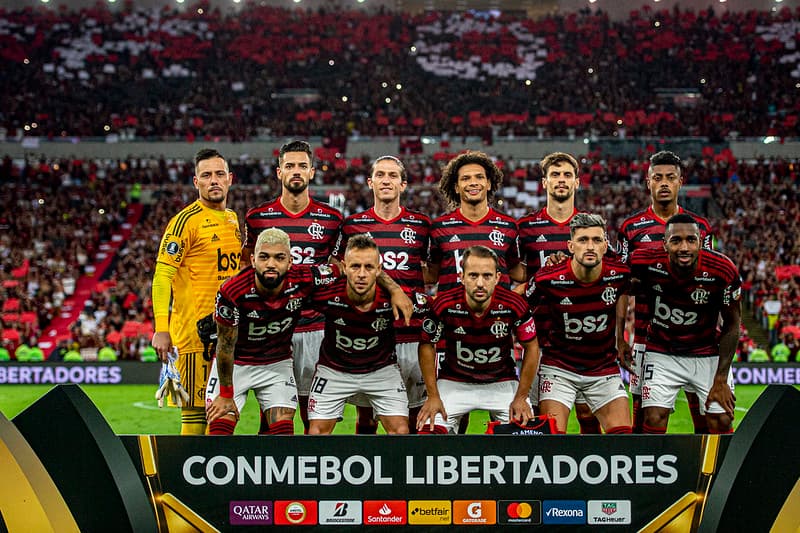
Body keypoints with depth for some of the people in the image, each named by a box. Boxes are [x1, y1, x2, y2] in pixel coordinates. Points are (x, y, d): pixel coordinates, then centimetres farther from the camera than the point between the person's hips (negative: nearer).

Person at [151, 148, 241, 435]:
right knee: (195, 409, -7)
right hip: (195, 332, -7)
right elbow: (162, 275, -12)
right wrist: (161, 329, -20)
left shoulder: (234, 220, 15)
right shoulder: (187, 220, -8)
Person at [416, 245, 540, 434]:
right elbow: (427, 345, -4)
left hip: (502, 383, 1)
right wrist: (433, 396, -6)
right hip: (454, 382, 0)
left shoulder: (515, 305, -20)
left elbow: (531, 347, -4)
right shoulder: (445, 305, -21)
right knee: (428, 431, -16)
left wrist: (521, 397, -3)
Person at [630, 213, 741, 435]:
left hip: (708, 353, 0)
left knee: (722, 423, -4)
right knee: (654, 421, -9)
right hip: (662, 353, 0)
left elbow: (731, 325, -8)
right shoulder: (647, 263, -22)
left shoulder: (723, 271, -22)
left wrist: (721, 379, -9)